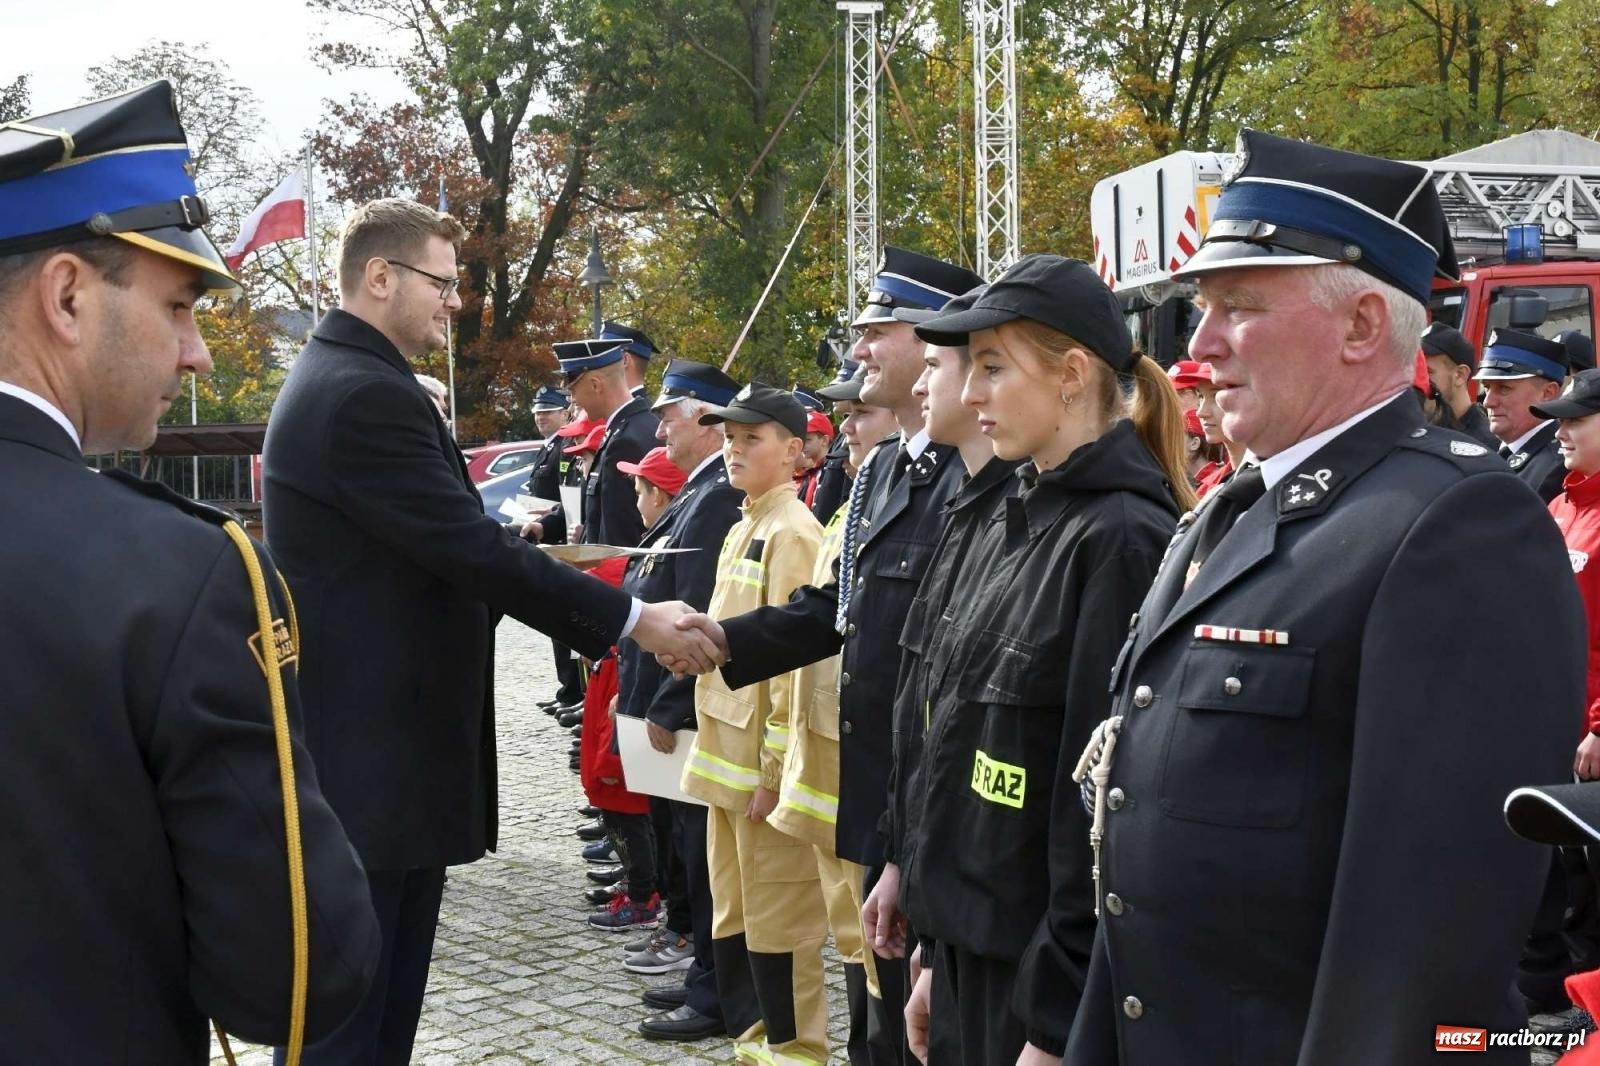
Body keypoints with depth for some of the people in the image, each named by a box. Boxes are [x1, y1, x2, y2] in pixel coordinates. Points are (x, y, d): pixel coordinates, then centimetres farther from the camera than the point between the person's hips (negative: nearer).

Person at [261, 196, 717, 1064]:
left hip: (376, 740, 11)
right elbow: (474, 550, -21)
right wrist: (630, 618, -16)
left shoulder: (339, 379, 15)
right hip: (371, 755, -11)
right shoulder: (366, 393, -18)